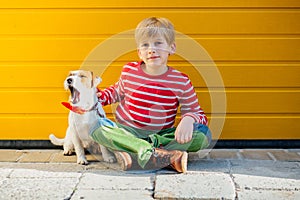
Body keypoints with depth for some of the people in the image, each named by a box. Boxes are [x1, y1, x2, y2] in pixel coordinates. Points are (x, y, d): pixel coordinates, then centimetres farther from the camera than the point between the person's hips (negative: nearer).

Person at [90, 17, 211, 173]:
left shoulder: (181, 82, -8)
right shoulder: (129, 71, -2)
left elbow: (196, 113, -3)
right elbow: (118, 91, 21)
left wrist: (188, 119, -27)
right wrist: (99, 96, 1)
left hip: (162, 134, 0)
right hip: (127, 131, 1)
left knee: (204, 134, -23)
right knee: (96, 127, -30)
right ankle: (167, 155, -39)